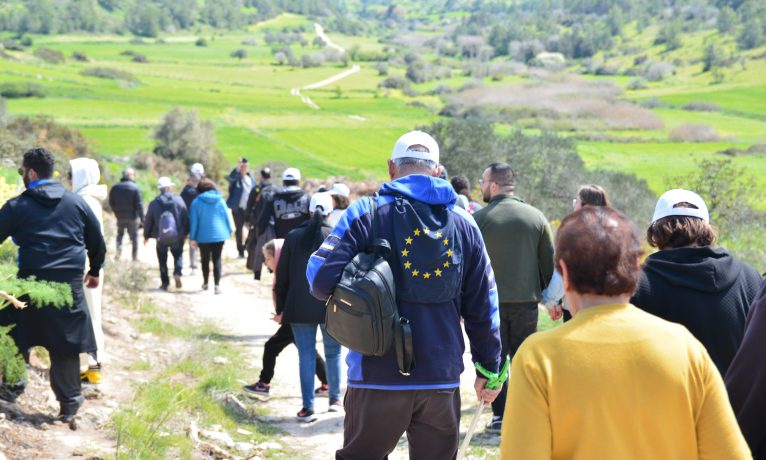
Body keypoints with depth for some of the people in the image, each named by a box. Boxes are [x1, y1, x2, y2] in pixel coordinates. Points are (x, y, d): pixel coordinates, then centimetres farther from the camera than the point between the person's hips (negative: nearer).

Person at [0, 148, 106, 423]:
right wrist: (95, 271, 29)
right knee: (65, 345, 5)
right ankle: (69, 401, 4)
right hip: (70, 284, 3)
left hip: (31, 282, -2)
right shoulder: (76, 202, 8)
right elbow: (97, 242, 15)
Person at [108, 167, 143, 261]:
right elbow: (139, 204, -13)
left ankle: (119, 246, -5)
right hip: (132, 217, -3)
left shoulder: (115, 187, 2)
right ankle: (135, 256, 9)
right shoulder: (135, 187, -10)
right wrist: (142, 218, -10)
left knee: (120, 233, 21)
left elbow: (111, 202, 8)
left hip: (120, 216, 3)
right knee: (134, 236, 8)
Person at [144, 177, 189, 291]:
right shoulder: (178, 200, -4)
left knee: (162, 260, 12)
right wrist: (185, 233, 12)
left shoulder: (154, 204, -2)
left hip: (161, 237, 0)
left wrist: (146, 236, 16)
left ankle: (165, 282, 11)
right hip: (177, 236, 0)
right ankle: (177, 273, -9)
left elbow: (148, 221, 3)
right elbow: (185, 218, -1)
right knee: (178, 255, 17)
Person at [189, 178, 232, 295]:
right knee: (217, 260, 2)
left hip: (203, 236, -1)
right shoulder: (220, 200, 0)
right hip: (219, 235, 1)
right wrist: (230, 230, 20)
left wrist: (192, 237, 1)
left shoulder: (196, 202, -5)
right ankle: (217, 284, -9)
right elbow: (226, 216, 6)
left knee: (205, 260, 15)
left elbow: (194, 221, -4)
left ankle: (205, 283, 27)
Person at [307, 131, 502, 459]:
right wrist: (489, 368, 18)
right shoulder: (464, 225, 6)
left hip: (378, 378, -2)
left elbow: (321, 277, -14)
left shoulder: (366, 213, -5)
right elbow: (482, 304, 8)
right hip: (442, 379, 3)